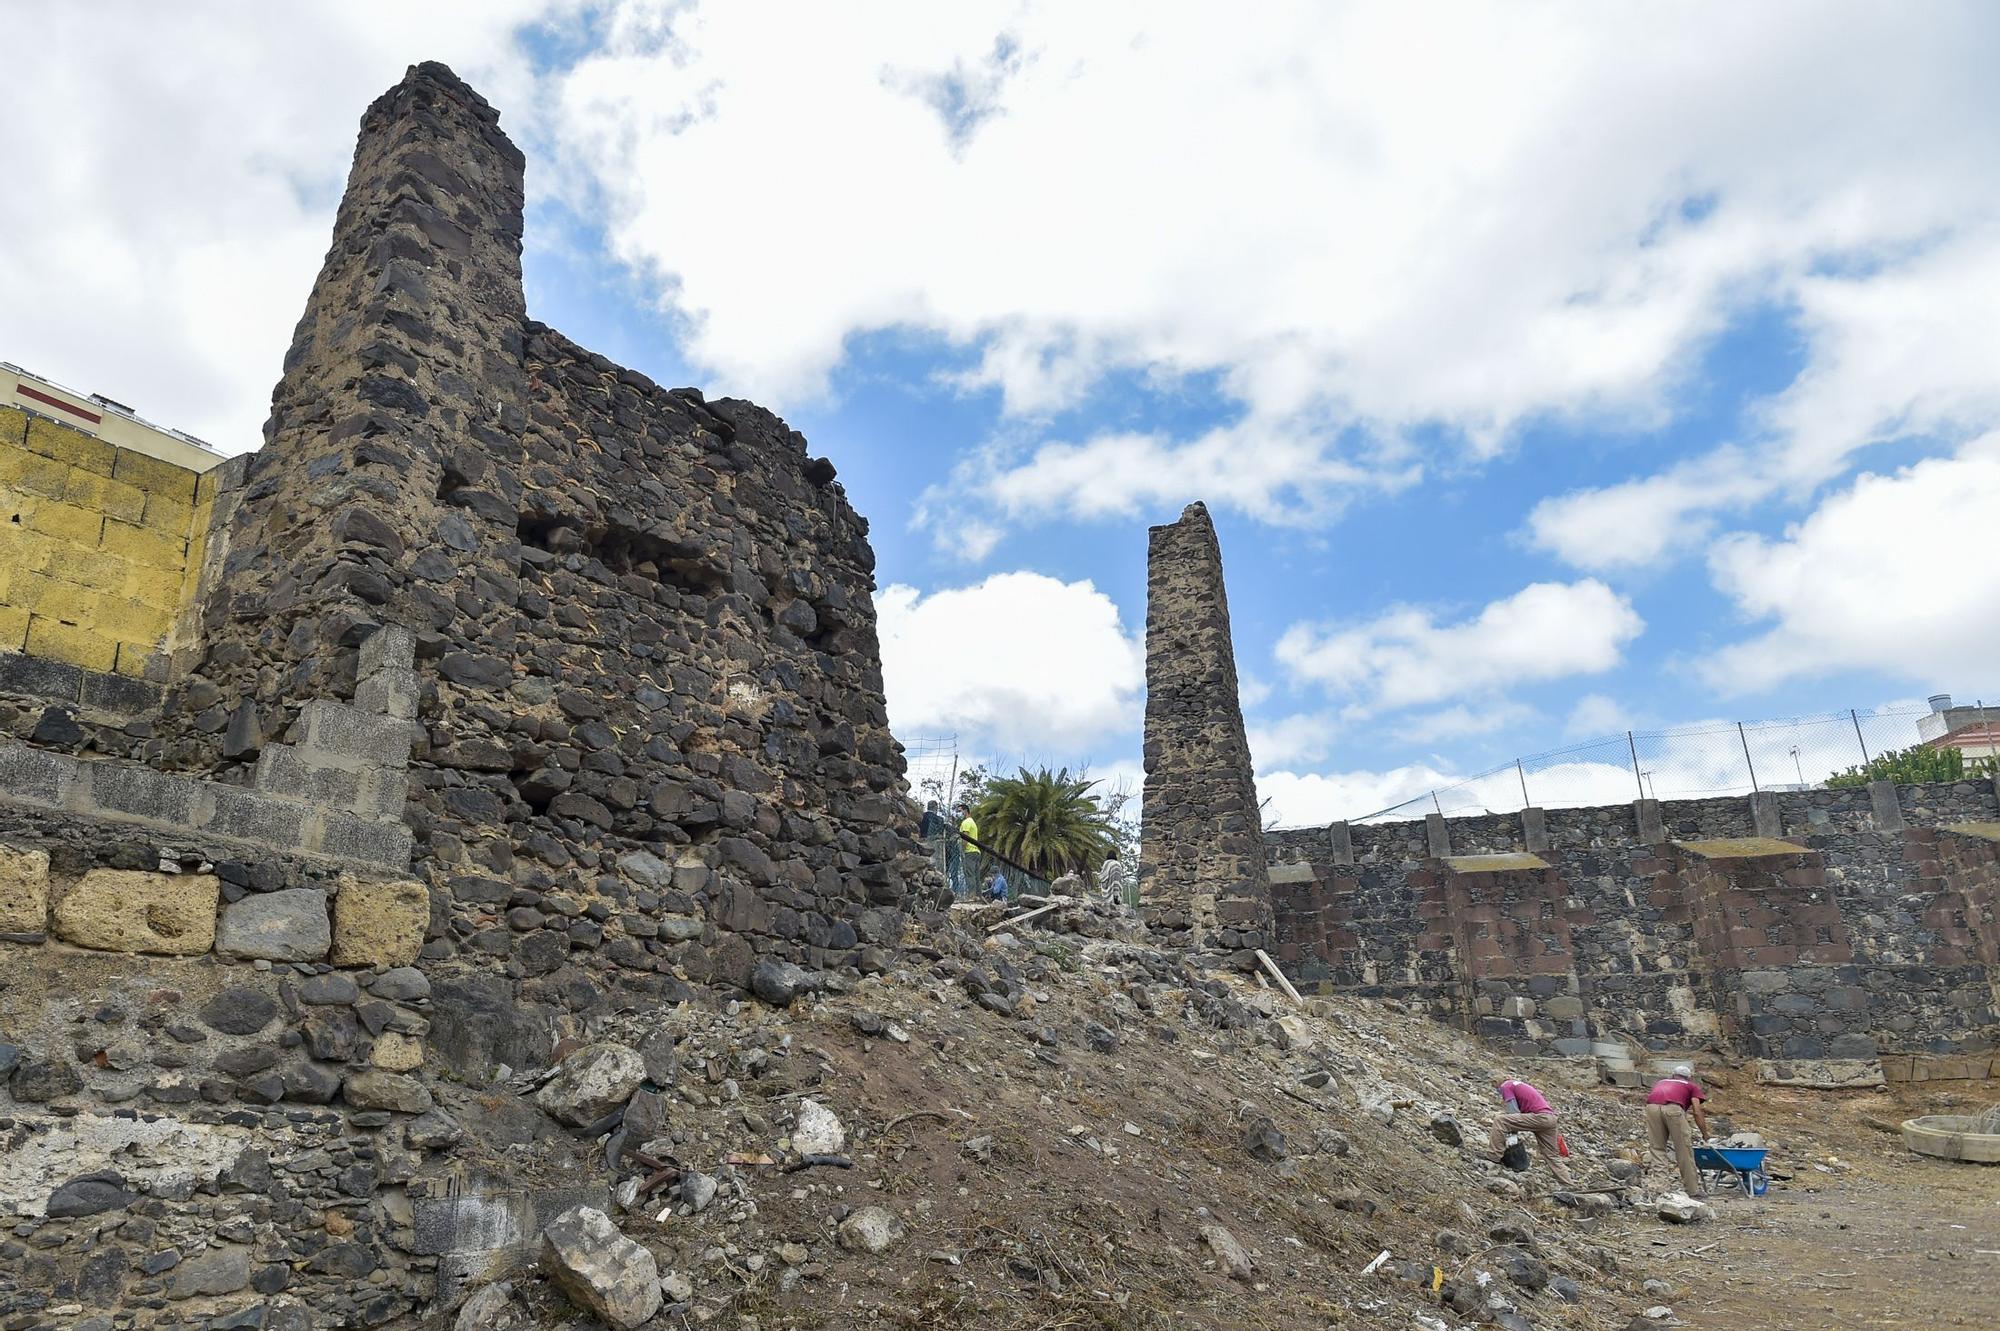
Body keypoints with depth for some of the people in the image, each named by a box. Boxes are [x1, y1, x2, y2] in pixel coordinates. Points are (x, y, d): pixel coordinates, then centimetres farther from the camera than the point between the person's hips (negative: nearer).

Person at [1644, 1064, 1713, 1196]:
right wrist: (1705, 1135, 28)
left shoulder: (1660, 1082, 41)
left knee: (1657, 1149, 12)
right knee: (1684, 1149, 9)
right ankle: (1692, 1190, 13)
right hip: (1673, 1108, -3)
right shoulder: (1691, 1086, 32)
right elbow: (1697, 1112, 20)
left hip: (1652, 1106, 3)